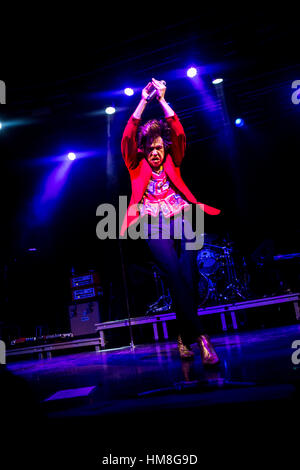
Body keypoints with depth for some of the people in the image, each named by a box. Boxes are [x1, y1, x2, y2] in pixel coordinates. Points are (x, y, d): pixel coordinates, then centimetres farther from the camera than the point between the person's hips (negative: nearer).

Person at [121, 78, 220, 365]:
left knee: (187, 270, -21)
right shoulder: (137, 167, 18)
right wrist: (143, 101, 5)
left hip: (179, 216, 2)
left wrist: (162, 100, 8)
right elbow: (128, 137, 6)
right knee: (173, 271, -24)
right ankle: (198, 335, -24)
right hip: (152, 222, -1)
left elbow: (178, 133, 10)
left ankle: (185, 335, -11)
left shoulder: (172, 163, 21)